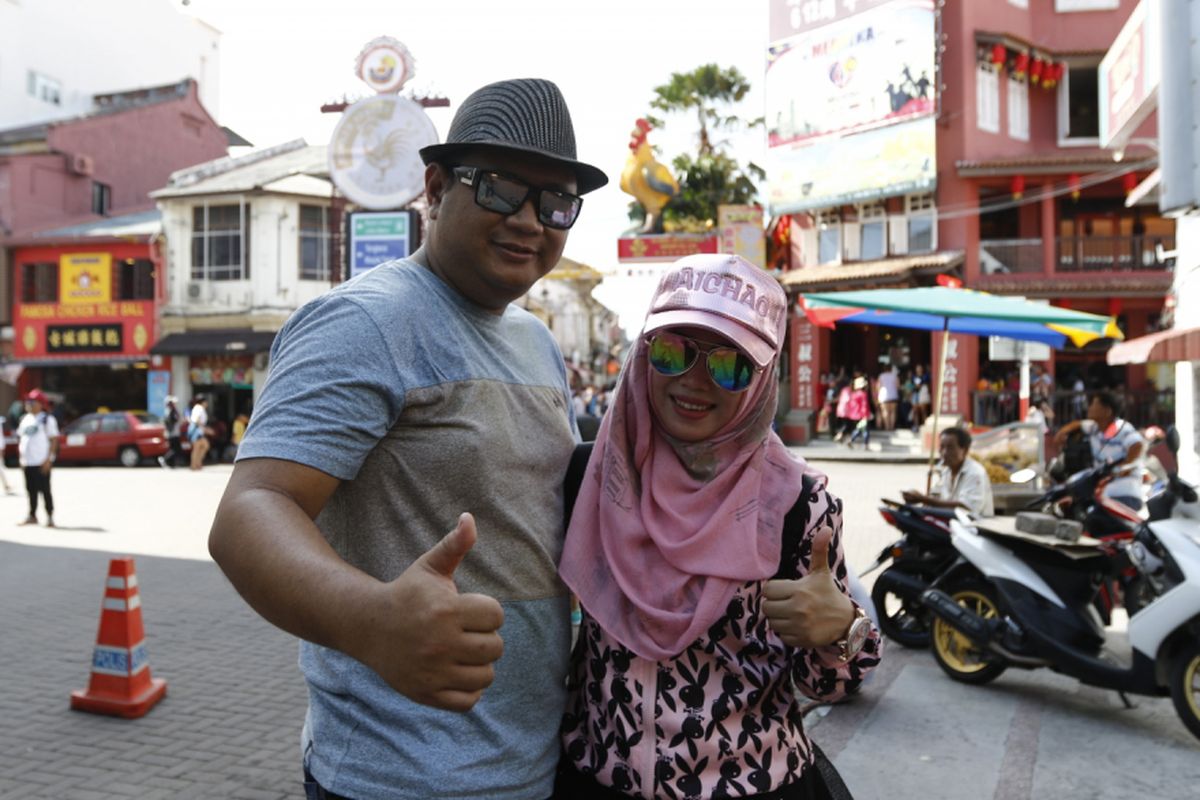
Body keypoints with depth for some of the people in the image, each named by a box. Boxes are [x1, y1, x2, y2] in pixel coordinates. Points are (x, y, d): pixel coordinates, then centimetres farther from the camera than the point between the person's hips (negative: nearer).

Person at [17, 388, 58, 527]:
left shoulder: (47, 419, -5)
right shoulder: (25, 419, 15)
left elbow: (54, 440, -9)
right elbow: (21, 439, 20)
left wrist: (48, 459, -16)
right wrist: (21, 458, 10)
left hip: (42, 462, -6)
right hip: (28, 462, 6)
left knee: (44, 489, -4)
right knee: (31, 489, 11)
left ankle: (50, 517, 2)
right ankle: (32, 516, 20)